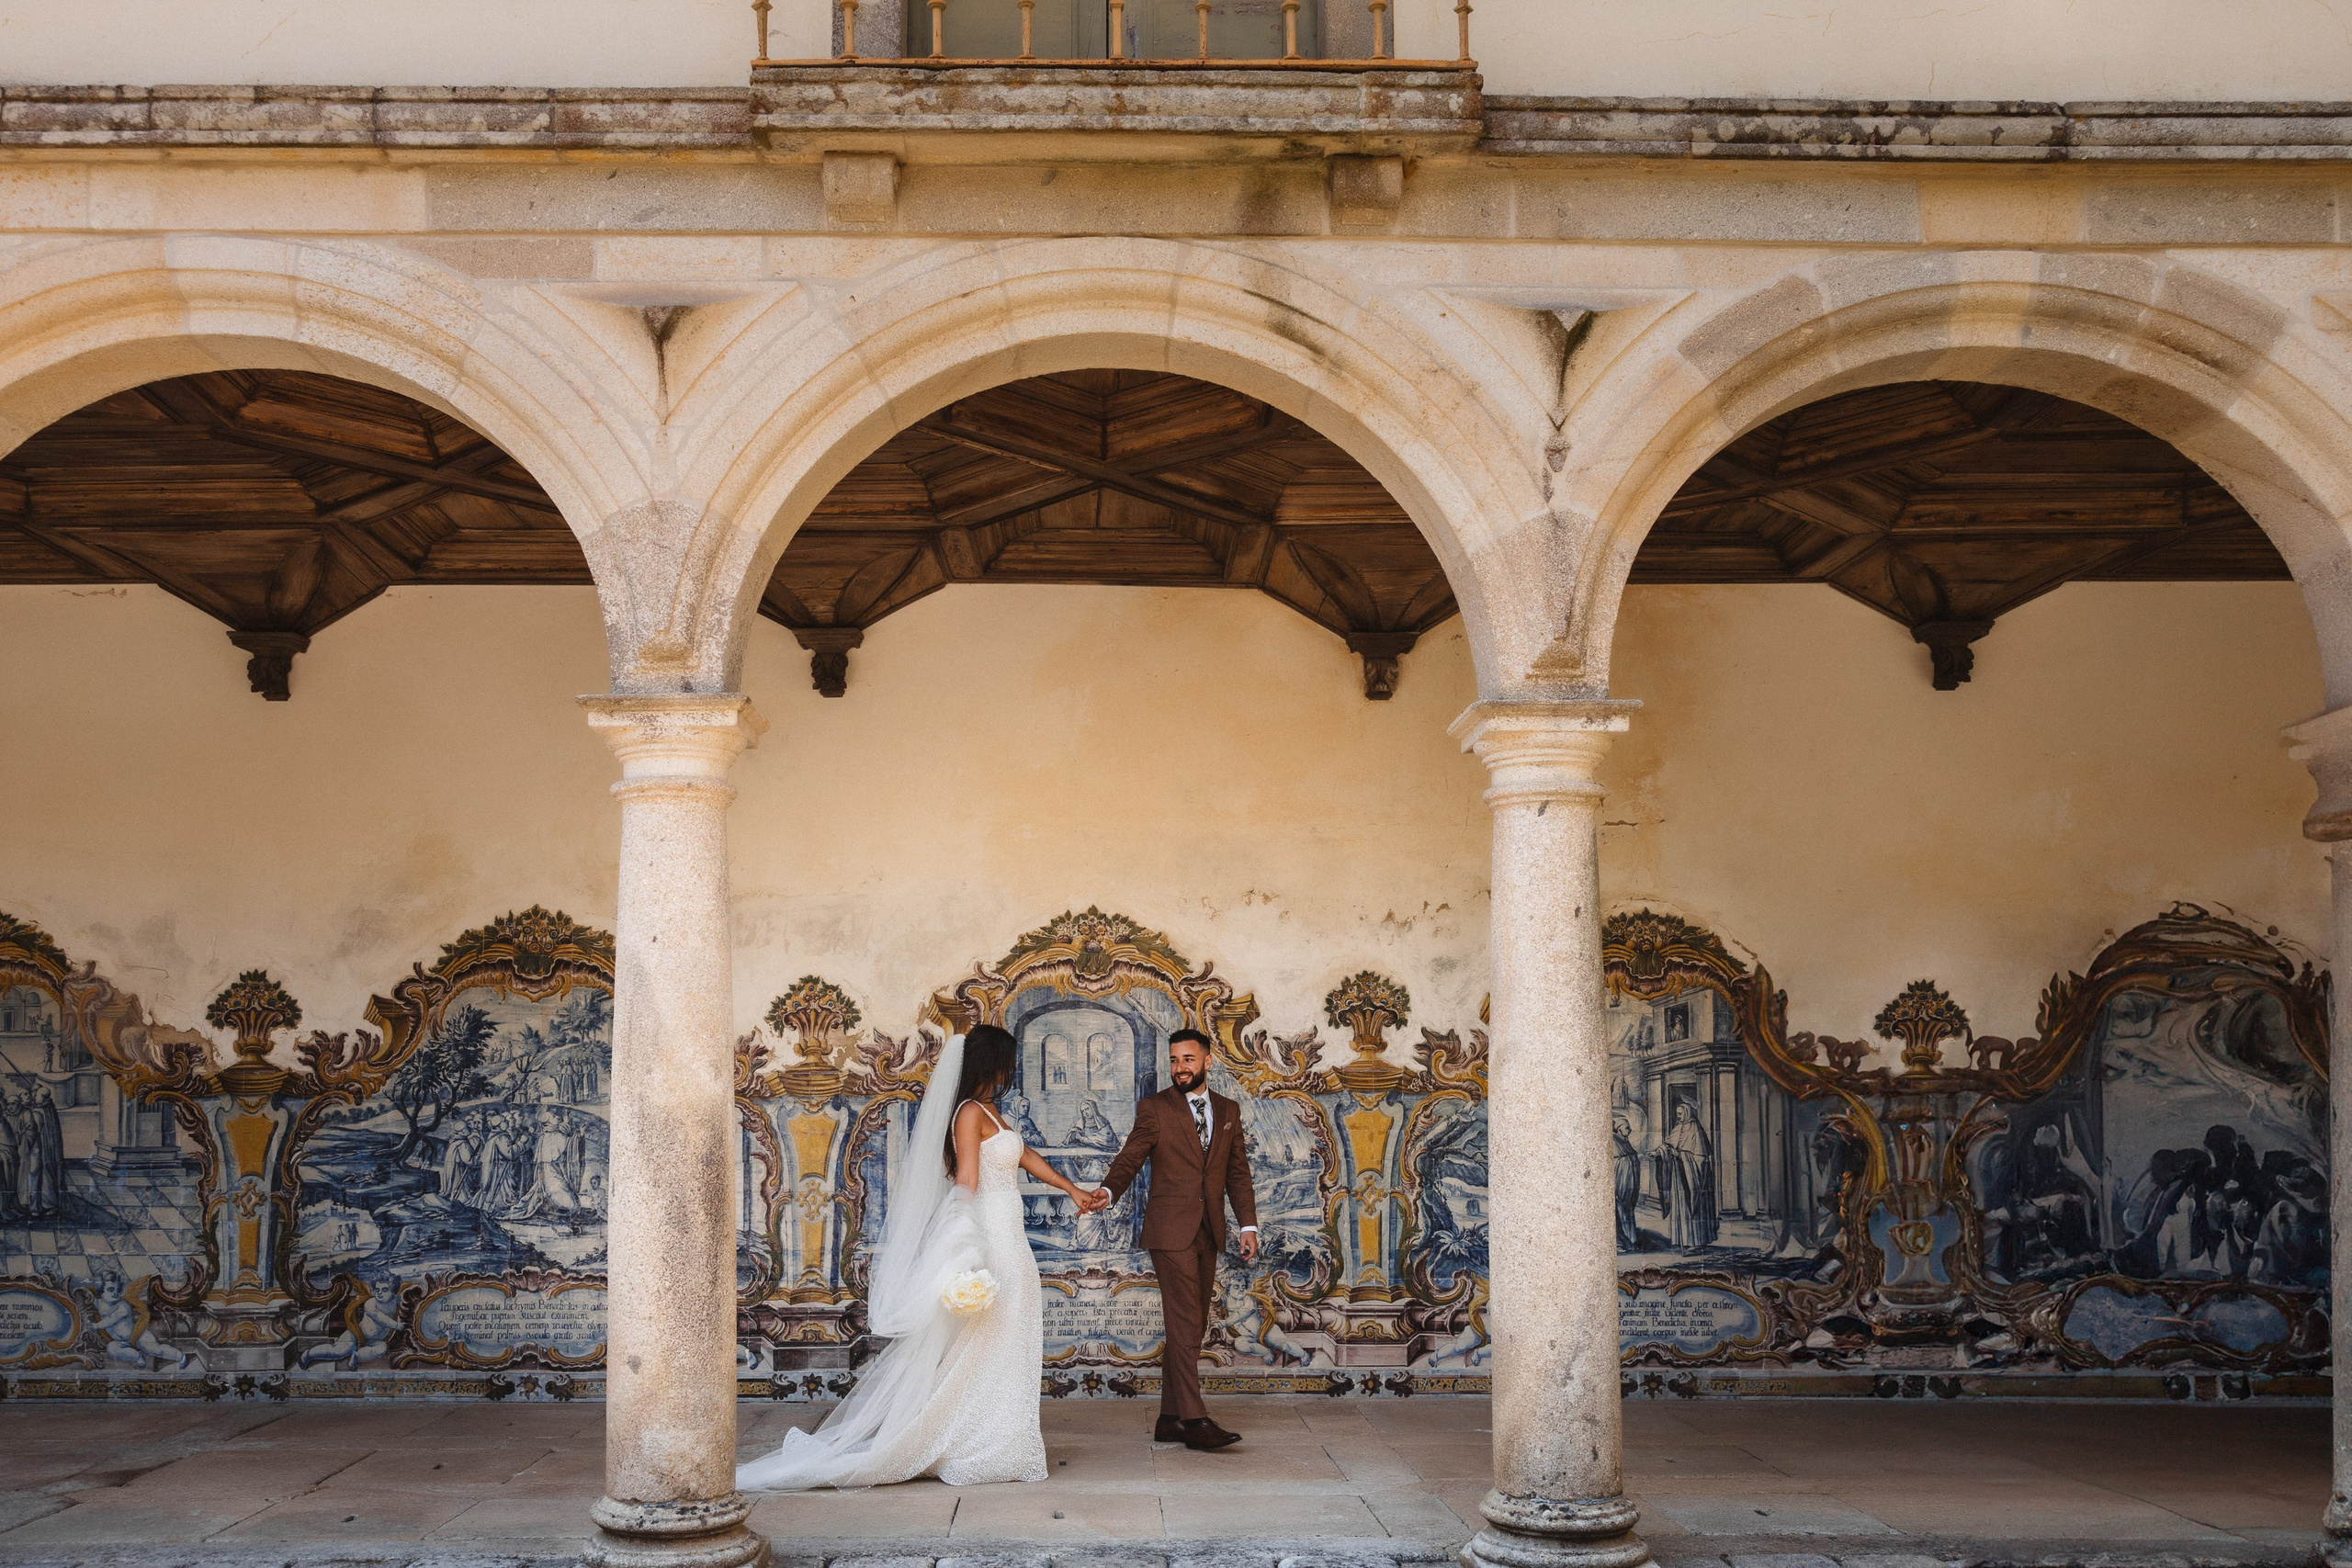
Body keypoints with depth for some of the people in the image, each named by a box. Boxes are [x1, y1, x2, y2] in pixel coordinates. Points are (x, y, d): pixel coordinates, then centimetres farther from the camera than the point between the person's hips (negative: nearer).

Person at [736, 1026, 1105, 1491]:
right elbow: (965, 1185, -19)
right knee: (986, 1349, -5)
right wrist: (971, 1256, -24)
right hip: (991, 1242, -10)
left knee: (999, 1349, 11)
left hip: (1006, 1242, 10)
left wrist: (1072, 1189, 36)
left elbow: (1025, 1155, 28)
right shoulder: (970, 1113, -13)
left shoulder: (987, 1112, 16)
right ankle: (975, 1453, -1)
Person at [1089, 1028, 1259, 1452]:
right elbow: (1131, 1158, -8)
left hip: (1208, 1233, 6)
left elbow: (1238, 1173, 14)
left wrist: (1248, 1225, 6)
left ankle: (1170, 1419, 15)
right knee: (1184, 1324, -11)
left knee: (1190, 1328, 9)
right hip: (1171, 1230, -5)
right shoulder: (1153, 1108, -1)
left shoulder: (1228, 1111, 13)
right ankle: (1194, 1420, -12)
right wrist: (1109, 1189, -27)